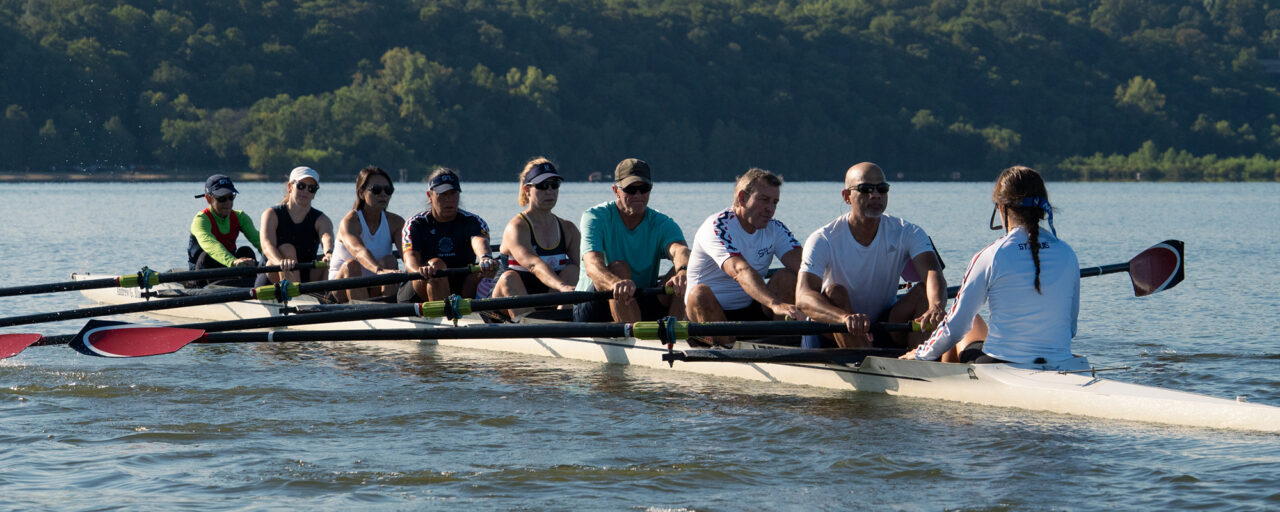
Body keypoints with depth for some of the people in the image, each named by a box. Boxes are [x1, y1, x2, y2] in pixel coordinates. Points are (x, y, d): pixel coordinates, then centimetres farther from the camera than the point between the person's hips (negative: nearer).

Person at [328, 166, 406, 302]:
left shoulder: (395, 223, -2)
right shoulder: (350, 221, -15)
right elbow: (359, 251, -37)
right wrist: (379, 271, -58)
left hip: (376, 290, 3)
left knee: (389, 260, -23)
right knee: (351, 265, -32)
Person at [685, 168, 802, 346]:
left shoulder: (775, 229, 5)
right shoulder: (717, 227, -16)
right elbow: (740, 271, -34)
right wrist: (775, 304, -50)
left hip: (752, 315, 5)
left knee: (787, 277, -16)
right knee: (700, 293, -35)